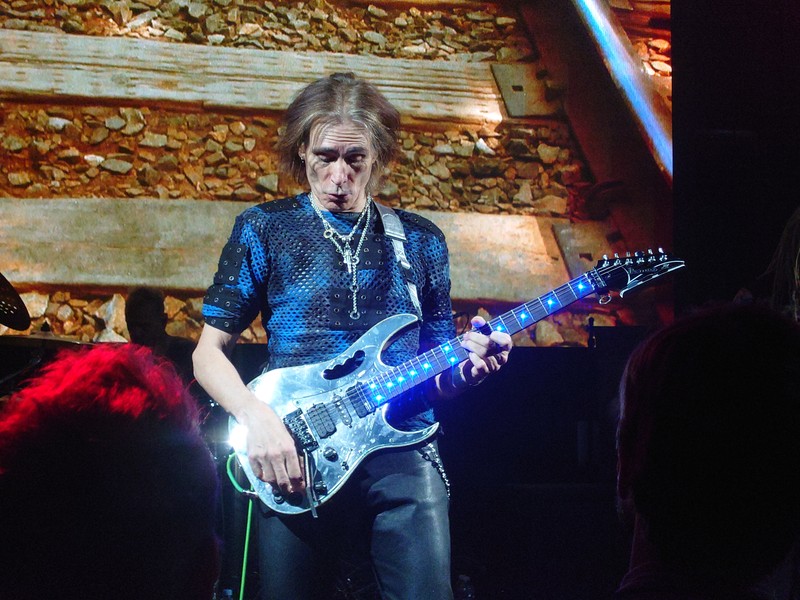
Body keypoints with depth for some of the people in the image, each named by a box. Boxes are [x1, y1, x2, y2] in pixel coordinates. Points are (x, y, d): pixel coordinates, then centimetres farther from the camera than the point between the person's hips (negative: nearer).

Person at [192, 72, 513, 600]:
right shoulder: (265, 228, 7)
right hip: (294, 459, -1)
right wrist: (258, 418, -12)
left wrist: (465, 364, -4)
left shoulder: (421, 240, 14)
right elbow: (209, 351, 6)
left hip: (403, 451, 1)